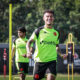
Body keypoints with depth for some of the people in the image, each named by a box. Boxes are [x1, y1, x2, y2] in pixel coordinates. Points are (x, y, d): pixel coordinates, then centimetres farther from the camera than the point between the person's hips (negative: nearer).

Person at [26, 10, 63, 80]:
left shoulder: (56, 33, 12)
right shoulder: (39, 31, 0)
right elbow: (29, 42, -1)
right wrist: (28, 52, -19)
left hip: (52, 60, 2)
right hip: (40, 60, -2)